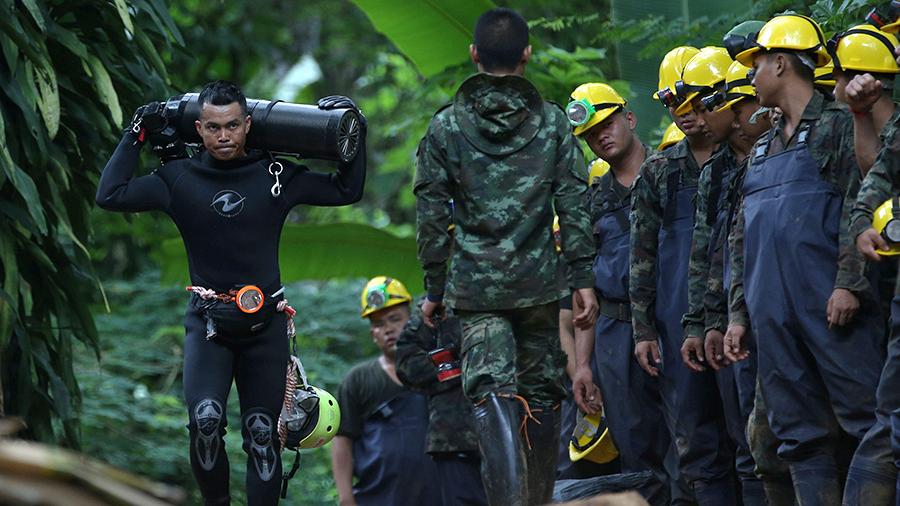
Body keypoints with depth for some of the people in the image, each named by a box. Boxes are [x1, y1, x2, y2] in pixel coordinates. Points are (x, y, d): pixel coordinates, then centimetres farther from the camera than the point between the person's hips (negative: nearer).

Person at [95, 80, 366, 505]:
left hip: (264, 323, 1)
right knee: (204, 419, -20)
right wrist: (136, 136, -5)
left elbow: (346, 190, 9)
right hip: (207, 321, -1)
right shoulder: (180, 178, -1)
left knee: (262, 431, 3)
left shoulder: (276, 175, 3)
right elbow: (110, 195, -9)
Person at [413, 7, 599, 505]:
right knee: (541, 396, 13)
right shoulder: (551, 123, 3)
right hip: (538, 286, 1)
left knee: (493, 396, -8)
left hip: (476, 287, -1)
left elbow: (431, 215, 2)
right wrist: (583, 280, 3)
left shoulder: (446, 127, 1)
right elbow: (574, 206, 0)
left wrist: (434, 289, 9)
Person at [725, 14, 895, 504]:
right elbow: (741, 239, 24)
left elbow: (860, 205, -10)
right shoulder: (762, 149, 23)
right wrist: (738, 312, 17)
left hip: (831, 307, -8)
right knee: (800, 436, 5)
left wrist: (849, 282, -18)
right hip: (774, 313, 8)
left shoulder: (839, 125, 1)